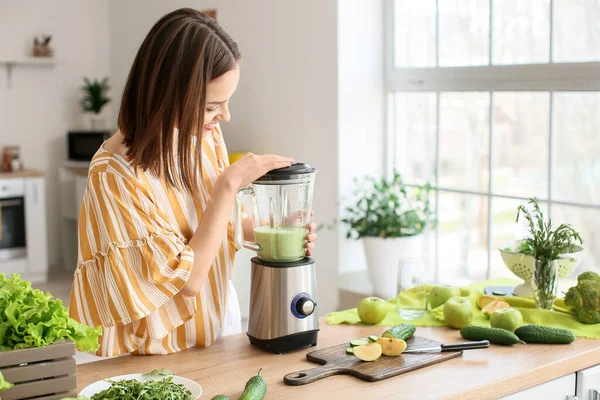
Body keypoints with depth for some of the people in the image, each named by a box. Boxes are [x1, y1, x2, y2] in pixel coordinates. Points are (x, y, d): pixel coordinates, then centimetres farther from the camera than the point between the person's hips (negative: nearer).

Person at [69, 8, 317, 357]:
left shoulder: (206, 136, -10)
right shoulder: (114, 175, -28)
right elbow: (187, 278, -26)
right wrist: (231, 182, -27)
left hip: (223, 314, 6)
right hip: (167, 347, -5)